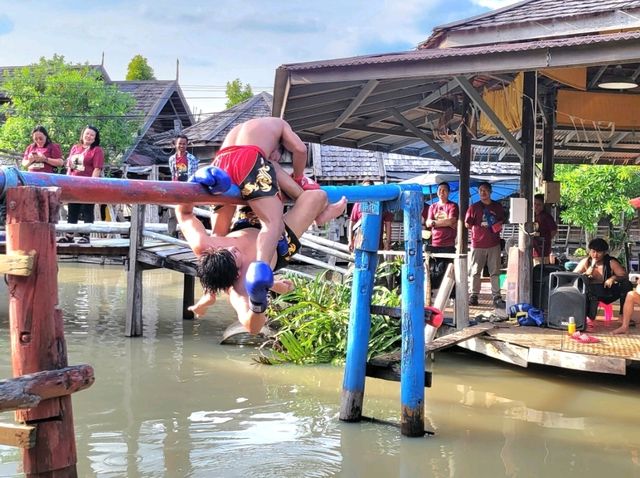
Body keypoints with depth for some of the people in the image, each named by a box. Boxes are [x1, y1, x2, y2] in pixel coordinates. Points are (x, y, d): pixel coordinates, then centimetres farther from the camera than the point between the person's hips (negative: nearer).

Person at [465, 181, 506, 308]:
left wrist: (499, 226, 0)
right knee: (475, 272, 2)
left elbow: (503, 221, 22)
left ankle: (497, 297, 6)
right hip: (478, 244, -2)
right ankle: (473, 295, 10)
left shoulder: (498, 207, 10)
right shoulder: (474, 207, 2)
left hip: (494, 244, 2)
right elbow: (467, 224, 1)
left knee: (495, 272, 3)